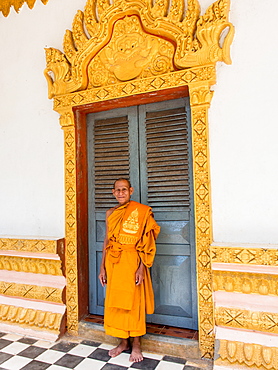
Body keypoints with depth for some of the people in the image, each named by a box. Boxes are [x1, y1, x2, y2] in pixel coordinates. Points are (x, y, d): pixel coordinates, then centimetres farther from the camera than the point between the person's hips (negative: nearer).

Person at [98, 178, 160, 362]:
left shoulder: (141, 211, -7)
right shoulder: (110, 213, 7)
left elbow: (146, 242, -9)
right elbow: (107, 241, 10)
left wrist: (141, 268, -15)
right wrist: (103, 267, 8)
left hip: (132, 262, -4)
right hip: (113, 262, 5)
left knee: (134, 302, 5)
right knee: (115, 302, 12)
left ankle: (136, 343, 26)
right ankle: (124, 341, 31)